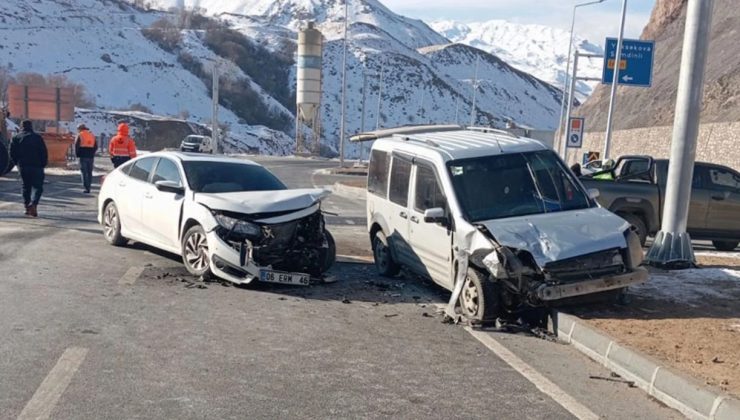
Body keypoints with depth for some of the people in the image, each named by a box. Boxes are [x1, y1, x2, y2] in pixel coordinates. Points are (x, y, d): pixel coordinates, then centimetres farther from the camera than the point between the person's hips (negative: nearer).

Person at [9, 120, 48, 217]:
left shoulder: (16, 138, 6)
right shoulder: (37, 137, -1)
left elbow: (12, 154, 4)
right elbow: (44, 153, -5)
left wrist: (18, 163, 16)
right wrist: (43, 164, 4)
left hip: (23, 166, 3)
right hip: (37, 166, -3)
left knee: (26, 187, 15)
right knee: (37, 186, -1)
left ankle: (27, 207, 15)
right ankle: (33, 203, -24)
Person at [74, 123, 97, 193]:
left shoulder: (80, 135, -4)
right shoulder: (92, 135, 12)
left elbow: (76, 145, -8)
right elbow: (96, 146, 12)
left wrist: (77, 154, 3)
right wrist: (92, 153, 15)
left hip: (83, 156, -5)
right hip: (91, 156, 5)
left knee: (84, 172, -3)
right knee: (89, 172, 11)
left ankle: (86, 187, -9)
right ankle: (88, 186, 14)